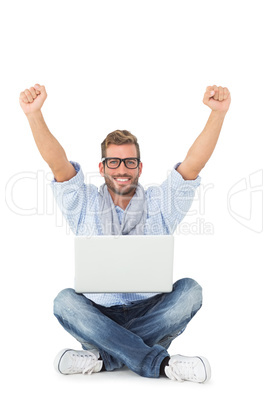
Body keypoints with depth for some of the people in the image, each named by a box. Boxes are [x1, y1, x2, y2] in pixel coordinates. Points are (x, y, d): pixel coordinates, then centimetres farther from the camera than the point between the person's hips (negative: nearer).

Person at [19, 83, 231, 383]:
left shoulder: (160, 204, 5)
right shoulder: (85, 204, 5)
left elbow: (195, 163, -9)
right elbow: (57, 163, -10)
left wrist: (218, 113, -23)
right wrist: (34, 114, -25)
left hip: (150, 314, 1)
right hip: (98, 314, 0)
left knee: (189, 290, -27)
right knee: (64, 300, -30)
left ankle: (103, 356, -25)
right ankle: (160, 363, -31)